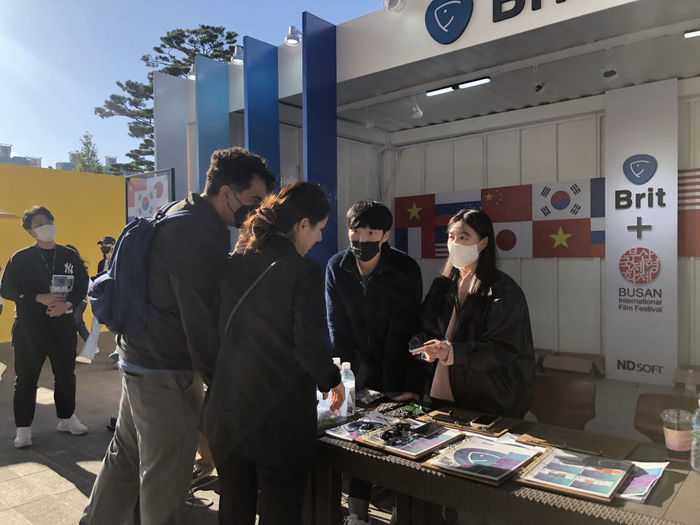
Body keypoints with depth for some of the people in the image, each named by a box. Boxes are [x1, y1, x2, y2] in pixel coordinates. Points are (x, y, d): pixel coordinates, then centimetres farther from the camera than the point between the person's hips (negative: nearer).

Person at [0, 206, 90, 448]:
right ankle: (23, 428, 17)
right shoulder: (20, 258, -2)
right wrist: (39, 298, -18)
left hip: (63, 326, 2)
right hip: (28, 328, -2)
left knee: (66, 375, 11)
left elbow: (82, 285, 3)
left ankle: (67, 418, 28)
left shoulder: (70, 256, 5)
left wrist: (67, 304, -15)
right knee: (26, 379, 4)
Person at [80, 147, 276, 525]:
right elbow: (202, 322, -24)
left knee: (126, 456, 24)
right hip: (166, 373, -10)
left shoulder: (179, 214, 8)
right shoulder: (200, 236, -25)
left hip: (138, 358, 10)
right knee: (165, 480, 7)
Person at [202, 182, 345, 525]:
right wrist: (332, 381, 0)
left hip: (227, 412, 6)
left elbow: (216, 331, 6)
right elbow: (309, 346, -20)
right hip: (279, 418, -5)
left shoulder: (234, 263, 1)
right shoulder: (304, 271, -15)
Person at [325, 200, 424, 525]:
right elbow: (338, 326, -7)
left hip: (406, 366, -3)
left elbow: (400, 332, -20)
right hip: (370, 364, 3)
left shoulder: (405, 269, -20)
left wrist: (394, 387, -20)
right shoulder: (337, 267, -9)